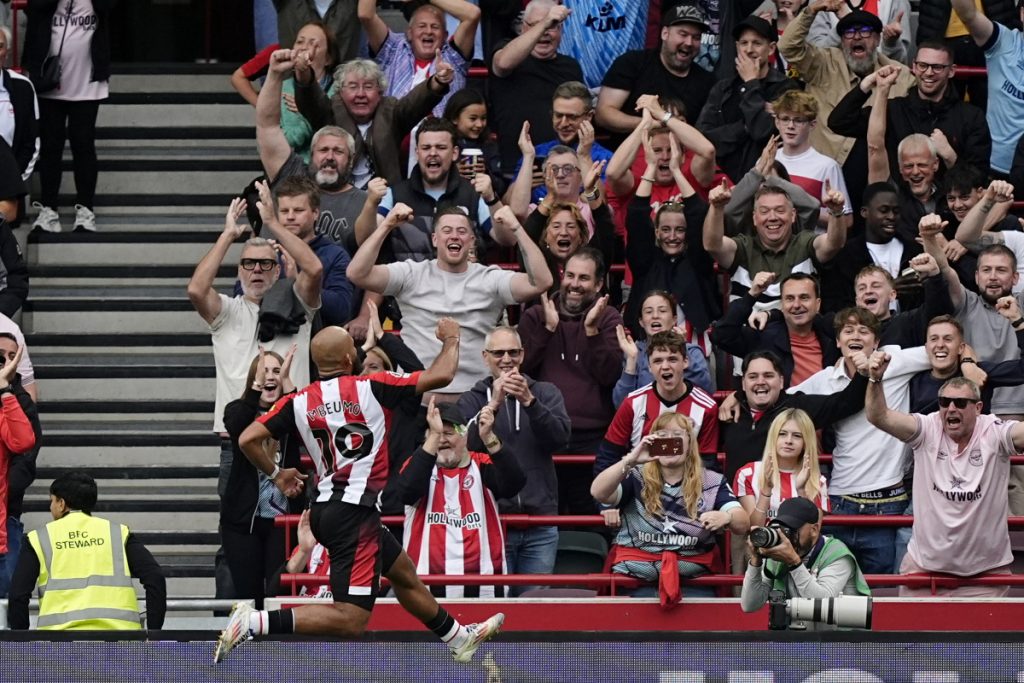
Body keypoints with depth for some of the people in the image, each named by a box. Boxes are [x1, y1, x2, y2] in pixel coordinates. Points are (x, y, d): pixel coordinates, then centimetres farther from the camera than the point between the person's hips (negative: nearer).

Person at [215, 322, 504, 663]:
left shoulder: (298, 402, 4)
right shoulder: (371, 388, -9)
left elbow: (248, 439, -1)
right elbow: (440, 376, -7)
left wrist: (276, 474, 17)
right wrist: (451, 339, 13)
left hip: (325, 507, 8)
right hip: (355, 510, -8)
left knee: (404, 574, 29)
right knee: (351, 620, -13)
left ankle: (458, 638, 47)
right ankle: (255, 622, -24)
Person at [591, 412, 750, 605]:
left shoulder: (712, 483, 9)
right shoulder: (636, 478, 7)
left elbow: (743, 524, -3)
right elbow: (598, 493, -10)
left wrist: (726, 517, -29)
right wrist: (630, 461, -25)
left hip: (693, 580, 1)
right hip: (637, 578, -1)